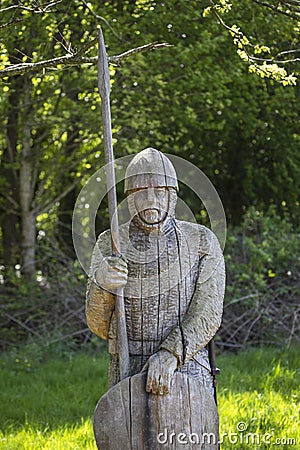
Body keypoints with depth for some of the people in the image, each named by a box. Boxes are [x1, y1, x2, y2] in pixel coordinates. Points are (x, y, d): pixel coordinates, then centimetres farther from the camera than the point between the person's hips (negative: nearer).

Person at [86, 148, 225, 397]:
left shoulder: (202, 241, 1)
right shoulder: (110, 244, 4)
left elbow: (208, 314, -8)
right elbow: (100, 326, 1)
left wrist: (169, 356, -23)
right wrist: (101, 284, -20)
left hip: (187, 375, -1)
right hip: (127, 376, 1)